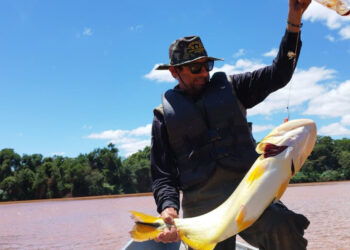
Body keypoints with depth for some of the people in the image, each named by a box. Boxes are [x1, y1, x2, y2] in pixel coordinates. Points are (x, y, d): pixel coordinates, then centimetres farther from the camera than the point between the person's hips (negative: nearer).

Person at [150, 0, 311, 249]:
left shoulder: (228, 87, 16)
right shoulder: (165, 115, 11)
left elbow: (278, 74, 11)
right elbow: (162, 174, 7)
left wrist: (294, 21, 3)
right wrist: (168, 207, -13)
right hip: (202, 208, 0)